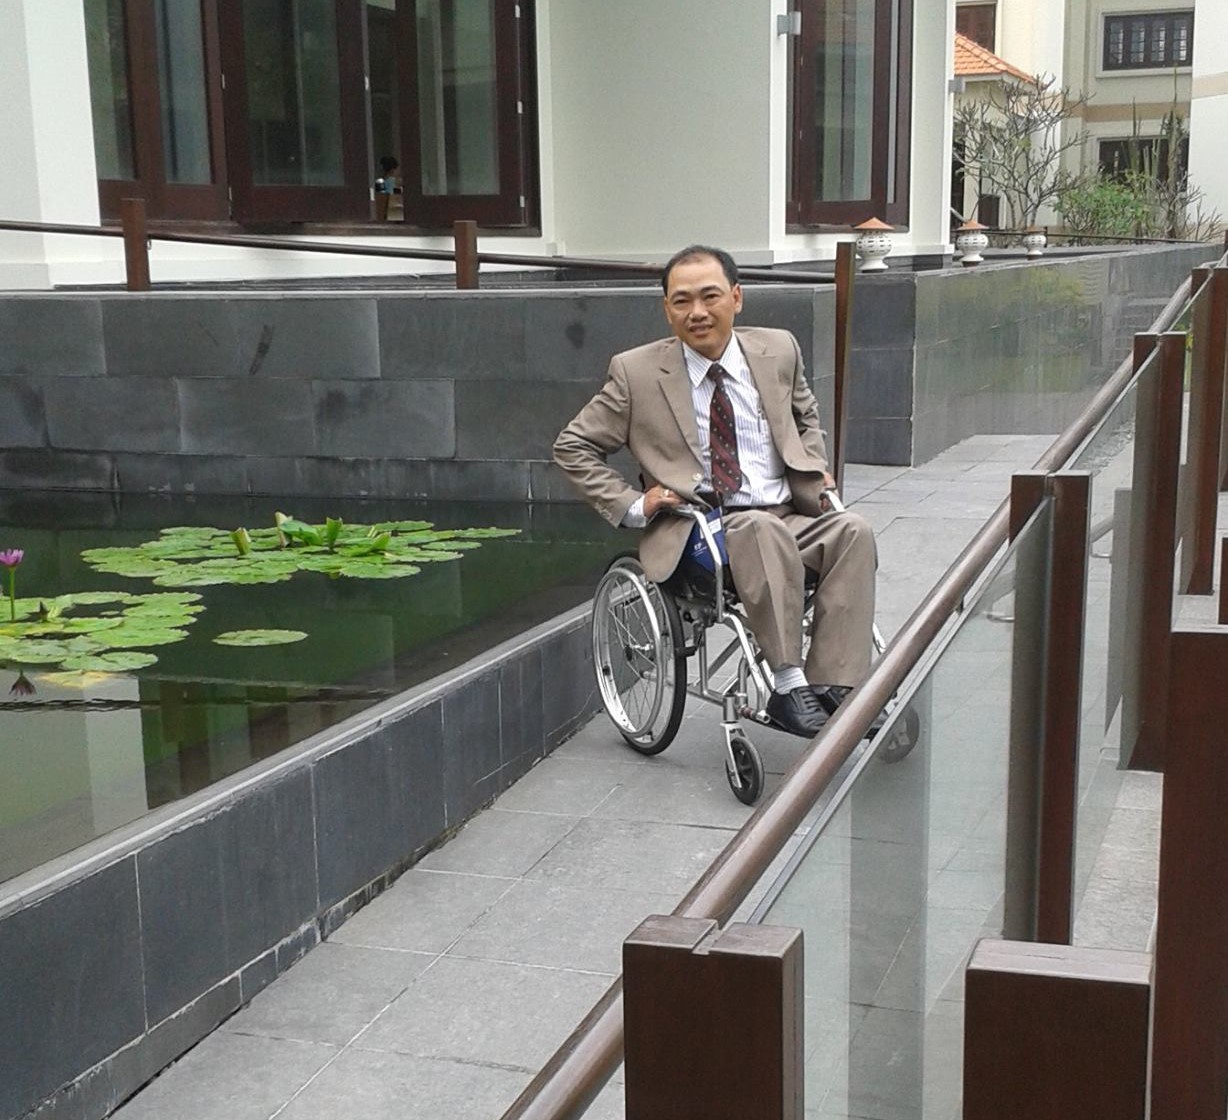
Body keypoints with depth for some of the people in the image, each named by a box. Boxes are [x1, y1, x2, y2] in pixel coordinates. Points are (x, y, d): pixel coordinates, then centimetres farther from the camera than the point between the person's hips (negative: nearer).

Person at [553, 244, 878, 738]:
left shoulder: (778, 350, 11)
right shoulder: (637, 372, 0)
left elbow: (805, 415, 31)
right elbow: (572, 447, 7)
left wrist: (817, 467, 11)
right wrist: (632, 505, -4)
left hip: (790, 517, 4)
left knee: (852, 531, -27)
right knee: (763, 529, -37)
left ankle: (833, 687, -31)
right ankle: (788, 686, -35)